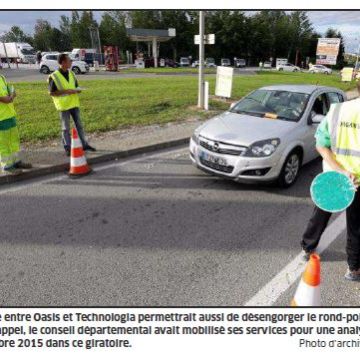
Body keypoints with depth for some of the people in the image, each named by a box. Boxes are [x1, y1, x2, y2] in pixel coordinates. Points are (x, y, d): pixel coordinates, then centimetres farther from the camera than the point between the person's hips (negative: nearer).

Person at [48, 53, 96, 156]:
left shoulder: (71, 74, 8)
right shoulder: (54, 76, -10)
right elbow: (51, 93, -10)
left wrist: (77, 90, -5)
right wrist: (66, 91, -19)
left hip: (74, 103, 6)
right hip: (64, 105, -5)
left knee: (79, 125, 12)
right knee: (66, 128, 3)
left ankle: (84, 144, 21)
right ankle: (67, 148, 11)